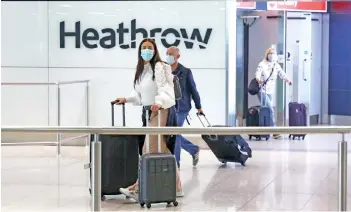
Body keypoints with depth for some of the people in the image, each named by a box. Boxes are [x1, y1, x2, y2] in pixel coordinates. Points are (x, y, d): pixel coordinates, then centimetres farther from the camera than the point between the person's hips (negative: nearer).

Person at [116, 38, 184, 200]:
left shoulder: (159, 67, -11)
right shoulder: (141, 69, 15)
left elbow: (165, 89, -21)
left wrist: (159, 103, -37)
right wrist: (126, 99, 10)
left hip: (161, 111, -9)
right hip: (149, 112, 9)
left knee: (150, 150, -6)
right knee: (163, 151, 10)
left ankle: (139, 188, -2)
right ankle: (176, 188, 14)